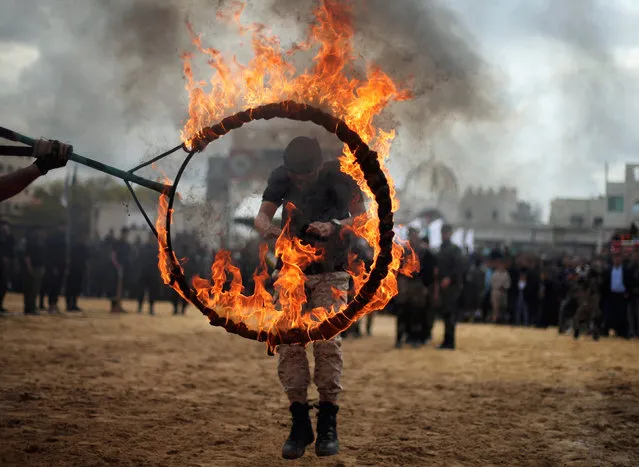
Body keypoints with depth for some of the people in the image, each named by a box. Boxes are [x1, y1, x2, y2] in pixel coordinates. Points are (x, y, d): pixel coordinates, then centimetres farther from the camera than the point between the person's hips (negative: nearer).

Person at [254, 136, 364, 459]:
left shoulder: (338, 176, -11)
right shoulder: (281, 177, -3)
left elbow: (362, 217, -12)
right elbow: (261, 216, -3)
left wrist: (334, 227, -32)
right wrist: (268, 229, -28)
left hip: (330, 274, -2)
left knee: (327, 341, -16)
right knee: (288, 343, -11)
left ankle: (328, 424, -8)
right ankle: (300, 423, -5)